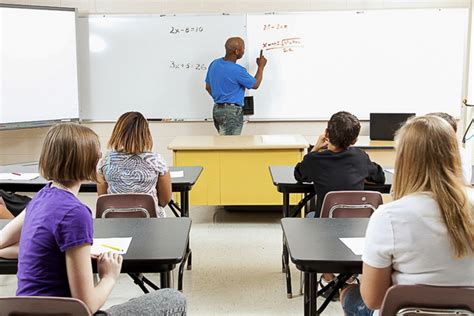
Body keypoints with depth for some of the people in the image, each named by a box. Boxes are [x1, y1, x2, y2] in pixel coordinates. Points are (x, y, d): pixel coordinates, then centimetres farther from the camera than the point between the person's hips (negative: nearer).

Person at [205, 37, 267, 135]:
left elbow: (208, 87, 13)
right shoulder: (237, 71, -20)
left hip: (217, 109, 8)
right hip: (232, 112, -8)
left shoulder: (214, 64, 3)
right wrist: (261, 66, 8)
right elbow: (255, 85, -4)